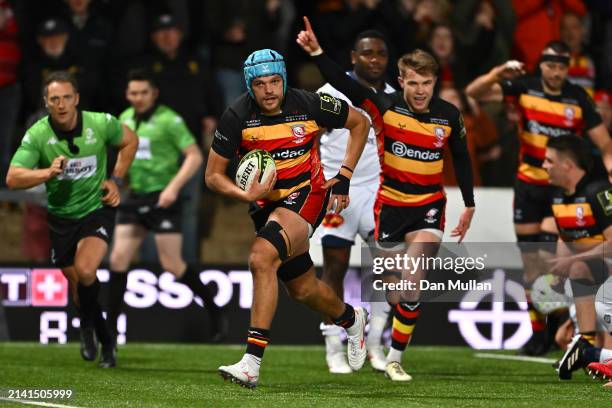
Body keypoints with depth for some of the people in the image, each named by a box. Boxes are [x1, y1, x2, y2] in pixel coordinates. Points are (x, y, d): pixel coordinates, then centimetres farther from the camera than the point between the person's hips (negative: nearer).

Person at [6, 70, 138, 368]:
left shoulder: (101, 123, -13)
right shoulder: (37, 135, -16)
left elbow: (130, 141, 9)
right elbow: (12, 178, -24)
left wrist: (115, 180, 1)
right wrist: (48, 172, -40)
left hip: (97, 207, -2)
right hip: (61, 217, 2)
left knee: (85, 271, -25)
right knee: (78, 286, 7)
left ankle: (88, 322, 4)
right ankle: (106, 342, 30)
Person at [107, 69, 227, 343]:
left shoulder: (168, 120, -11)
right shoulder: (126, 119, 10)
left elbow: (195, 156, -15)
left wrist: (174, 187, -24)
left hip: (163, 199, -6)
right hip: (135, 198, 6)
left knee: (172, 264, -7)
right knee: (118, 260, -2)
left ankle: (214, 312, 12)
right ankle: (110, 327, 2)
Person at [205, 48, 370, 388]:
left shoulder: (309, 105, -14)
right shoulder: (238, 117, -12)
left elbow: (360, 123, 5)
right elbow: (213, 175, -5)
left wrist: (344, 177, 0)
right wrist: (248, 195, -24)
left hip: (306, 196, -4)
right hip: (268, 203, 4)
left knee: (262, 258, -29)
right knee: (302, 289, 16)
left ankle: (252, 363, -31)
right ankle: (352, 320, 51)